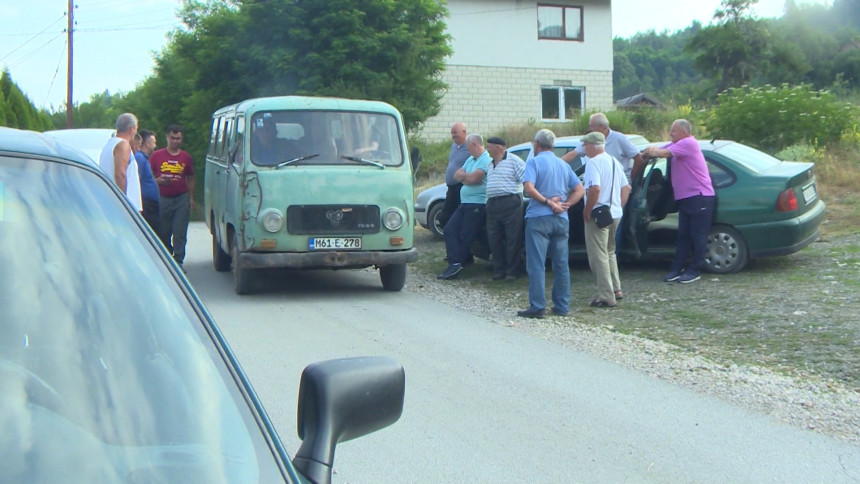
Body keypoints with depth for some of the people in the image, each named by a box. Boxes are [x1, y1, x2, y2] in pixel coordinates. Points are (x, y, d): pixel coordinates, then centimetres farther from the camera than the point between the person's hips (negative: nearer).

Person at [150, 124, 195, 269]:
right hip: (162, 199, 0)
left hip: (182, 199, 0)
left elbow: (190, 179, 15)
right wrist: (158, 180, -12)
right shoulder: (156, 156, 5)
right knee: (163, 233, 7)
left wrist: (191, 198, 9)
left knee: (180, 233, -5)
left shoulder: (186, 157, 9)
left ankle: (178, 261, -2)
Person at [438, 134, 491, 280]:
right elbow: (457, 175, 12)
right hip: (465, 202, 9)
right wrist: (468, 176, -7)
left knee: (465, 236, -8)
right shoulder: (470, 159, 20)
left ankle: (456, 264, -6)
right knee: (450, 229, -5)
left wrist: (464, 176, 0)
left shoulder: (486, 160, -11)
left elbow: (473, 178, -21)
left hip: (477, 204, -9)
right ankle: (455, 263, -14)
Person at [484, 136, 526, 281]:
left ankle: (511, 271, 4)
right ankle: (498, 270, 16)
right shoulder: (490, 165, 20)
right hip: (492, 204, 8)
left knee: (512, 239, -3)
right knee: (494, 239, 7)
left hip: (510, 203, -8)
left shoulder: (514, 161, -5)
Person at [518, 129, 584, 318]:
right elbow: (579, 190, 11)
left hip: (538, 218, -5)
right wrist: (564, 205, 1)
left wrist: (548, 202, -13)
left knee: (536, 265, -4)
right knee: (561, 265, 10)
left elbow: (529, 188, -19)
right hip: (561, 219, 6)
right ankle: (562, 306, 12)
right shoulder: (564, 165, 14)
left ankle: (537, 307, -8)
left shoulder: (534, 162, -4)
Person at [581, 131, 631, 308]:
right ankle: (616, 289, 24)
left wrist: (587, 211, -17)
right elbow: (626, 187, 18)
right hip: (615, 214, 9)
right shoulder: (614, 161, 14)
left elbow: (595, 189, -27)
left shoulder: (593, 163, -14)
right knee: (610, 253, 22)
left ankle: (606, 296, -4)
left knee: (599, 256, -4)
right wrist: (619, 206, 18)